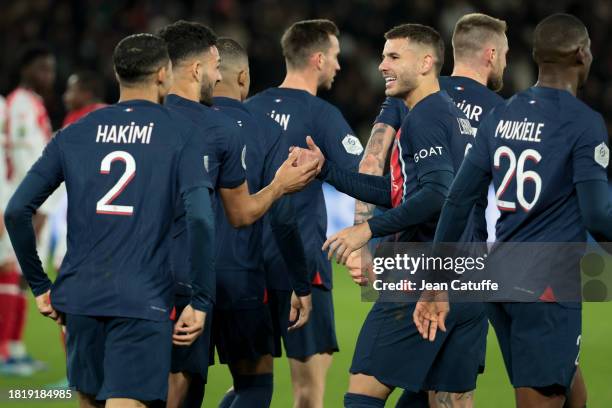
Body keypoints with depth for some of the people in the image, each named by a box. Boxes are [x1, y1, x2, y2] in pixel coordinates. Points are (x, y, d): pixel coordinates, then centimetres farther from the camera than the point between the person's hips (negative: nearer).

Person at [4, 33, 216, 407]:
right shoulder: (181, 134, 0)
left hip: (80, 297, 4)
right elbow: (200, 219, -12)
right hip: (143, 302, -4)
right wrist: (202, 302, -7)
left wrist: (40, 287, 13)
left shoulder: (73, 135, 10)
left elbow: (17, 211, 5)